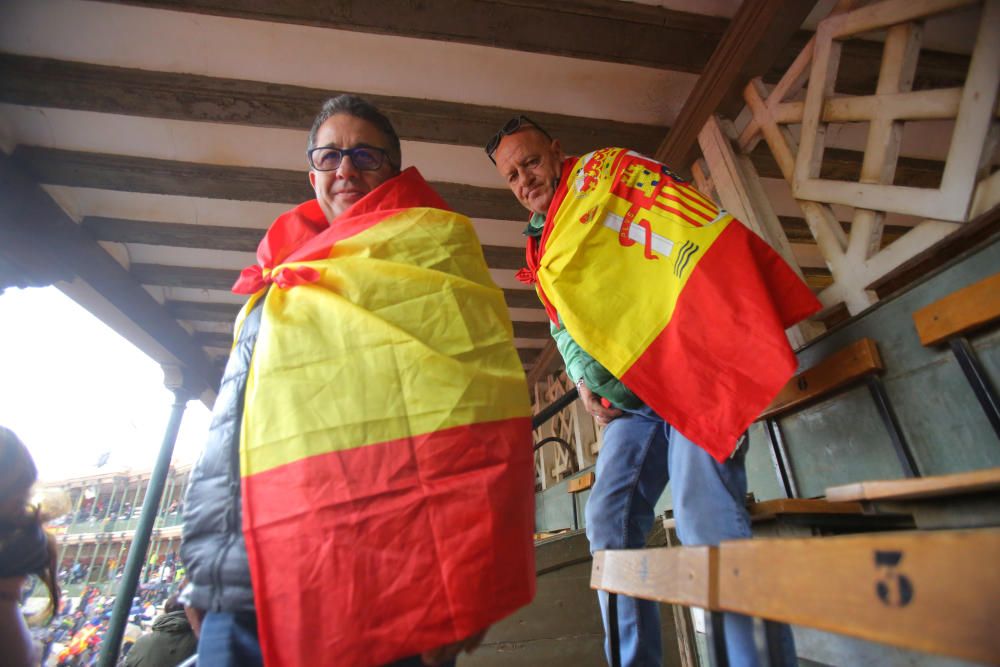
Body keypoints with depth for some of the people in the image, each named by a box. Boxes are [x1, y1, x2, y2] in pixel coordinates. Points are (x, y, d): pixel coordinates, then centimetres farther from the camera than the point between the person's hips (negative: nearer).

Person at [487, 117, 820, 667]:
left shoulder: (605, 171, 3)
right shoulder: (541, 252, 22)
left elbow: (693, 221, -11)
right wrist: (583, 382, 10)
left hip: (686, 369, -7)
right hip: (631, 399, 7)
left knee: (706, 522, -17)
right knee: (609, 525, 5)